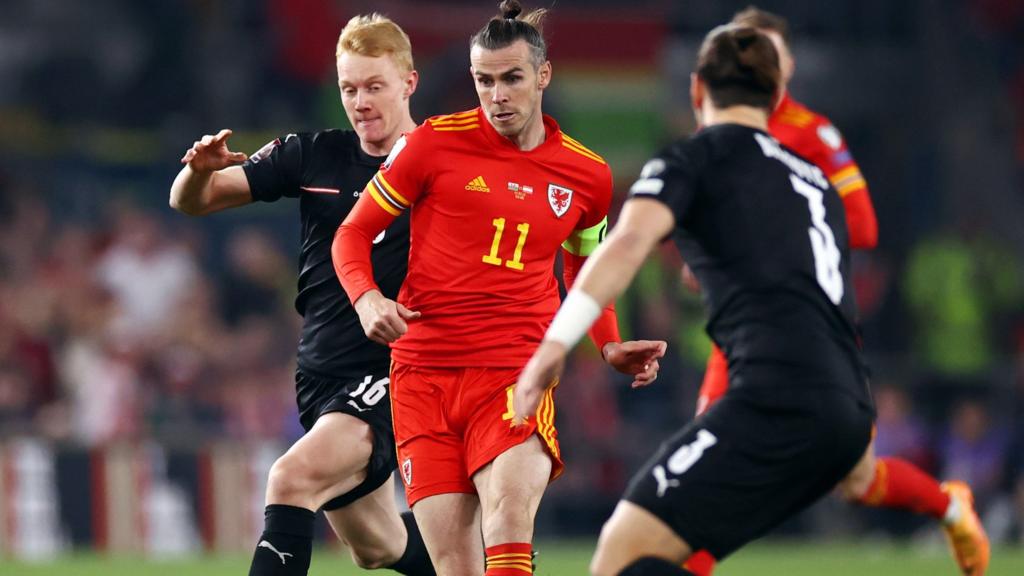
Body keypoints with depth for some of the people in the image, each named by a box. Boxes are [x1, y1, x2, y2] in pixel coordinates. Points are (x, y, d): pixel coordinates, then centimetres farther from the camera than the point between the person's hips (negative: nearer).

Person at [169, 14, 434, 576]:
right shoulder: (314, 156, 4)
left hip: (392, 376, -6)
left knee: (293, 477, -29)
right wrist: (200, 170, -21)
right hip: (322, 375, 6)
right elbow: (191, 202, 3)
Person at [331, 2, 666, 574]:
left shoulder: (587, 175, 9)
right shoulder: (436, 142, 1)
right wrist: (368, 300, -11)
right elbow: (353, 234, 8)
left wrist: (611, 347, 11)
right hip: (423, 372, 0)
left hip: (517, 375, 0)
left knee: (508, 525, -27)